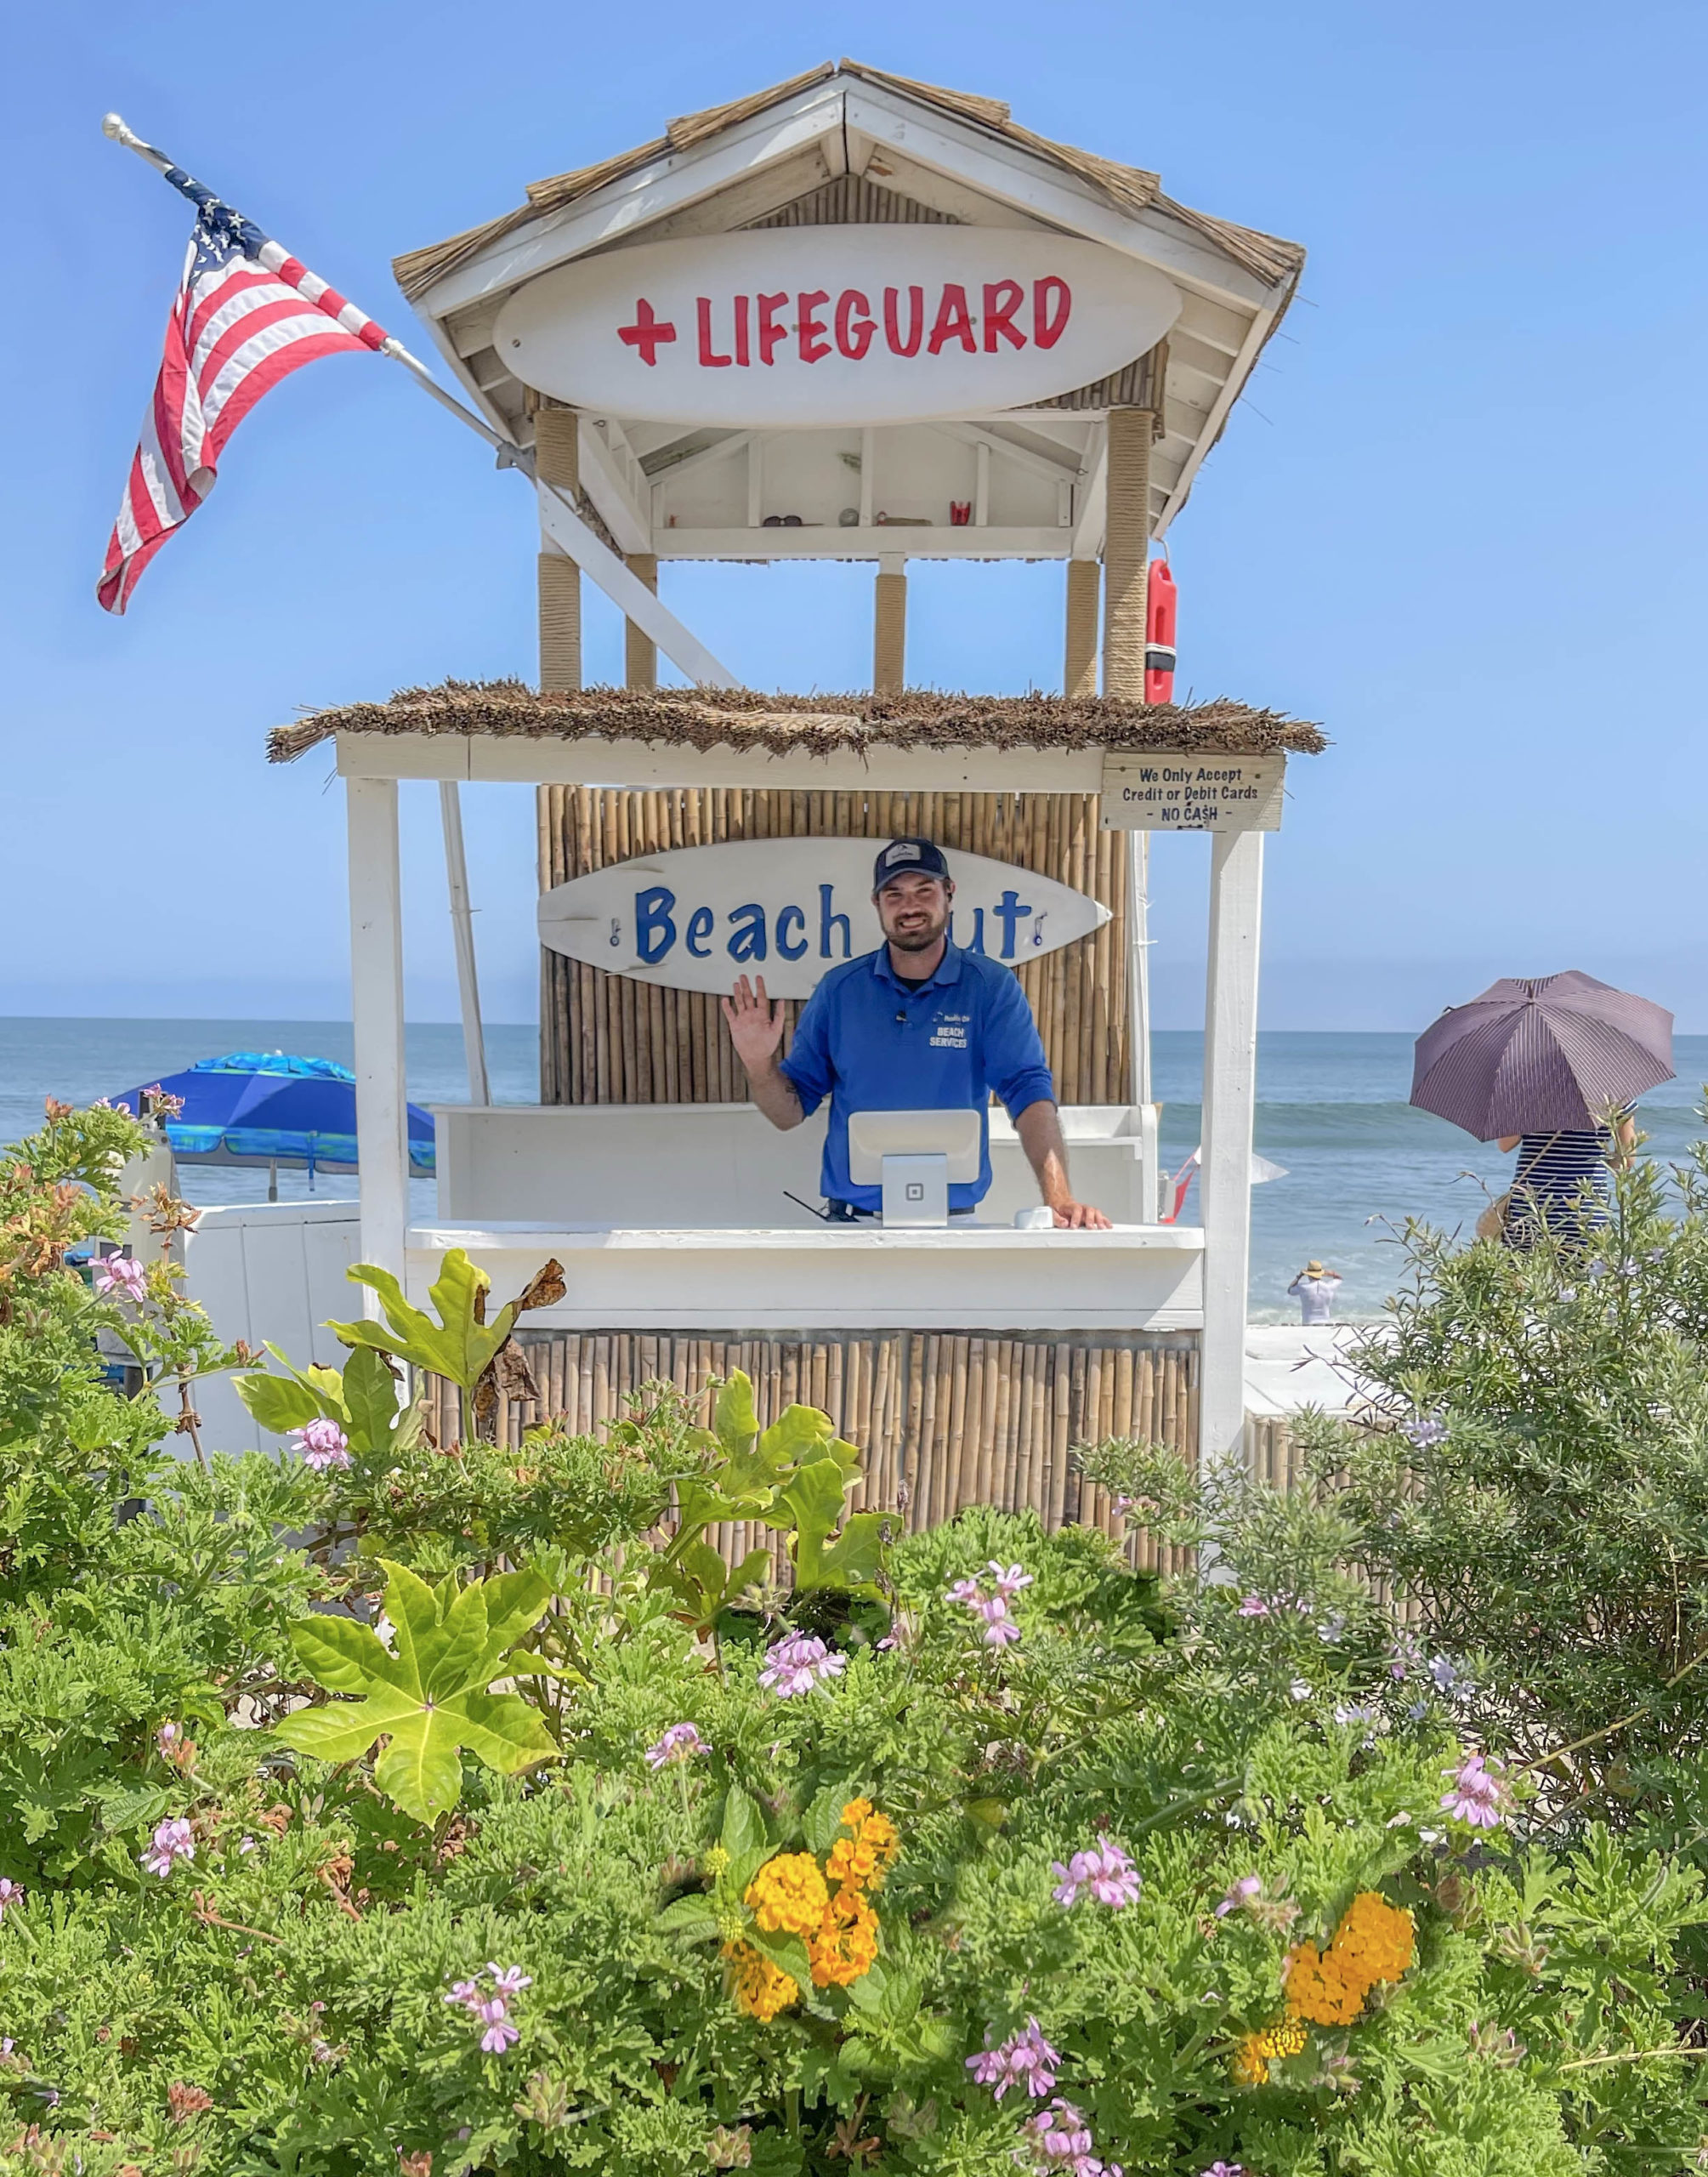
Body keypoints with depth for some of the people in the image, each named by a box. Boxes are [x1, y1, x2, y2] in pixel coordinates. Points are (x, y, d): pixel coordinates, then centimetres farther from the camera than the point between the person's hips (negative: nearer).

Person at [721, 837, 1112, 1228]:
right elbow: (790, 1111, 8)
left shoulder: (991, 987, 0)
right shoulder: (838, 989, 5)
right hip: (851, 1221, 1)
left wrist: (1059, 1197, -23)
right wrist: (759, 1063, -12)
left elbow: (1029, 1092, -10)